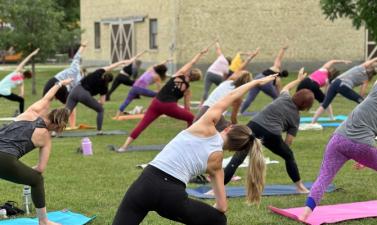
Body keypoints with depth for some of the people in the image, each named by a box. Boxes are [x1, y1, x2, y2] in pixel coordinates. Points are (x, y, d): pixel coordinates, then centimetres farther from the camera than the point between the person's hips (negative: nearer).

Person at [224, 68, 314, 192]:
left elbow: (286, 87, 46)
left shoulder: (285, 97, 20)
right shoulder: (295, 117, 15)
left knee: (237, 159, -3)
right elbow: (288, 142, 11)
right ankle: (300, 187, 35)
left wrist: (298, 79, 60)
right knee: (289, 156, 26)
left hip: (255, 125, 2)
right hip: (272, 134, -2)